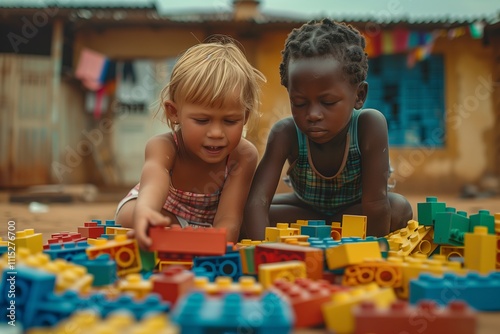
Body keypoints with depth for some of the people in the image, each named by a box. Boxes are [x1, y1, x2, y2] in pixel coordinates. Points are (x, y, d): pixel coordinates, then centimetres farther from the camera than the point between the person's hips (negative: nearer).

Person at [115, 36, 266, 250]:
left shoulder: (244, 156, -31)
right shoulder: (164, 147, -35)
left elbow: (227, 222, -38)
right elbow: (155, 179, -59)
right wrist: (144, 210, -83)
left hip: (207, 223, 3)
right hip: (160, 211, -3)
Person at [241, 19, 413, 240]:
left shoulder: (370, 126, -35)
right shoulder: (285, 133, -31)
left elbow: (376, 202, -34)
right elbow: (257, 201, -40)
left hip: (355, 209, 0)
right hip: (306, 209, 1)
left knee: (399, 209, -31)